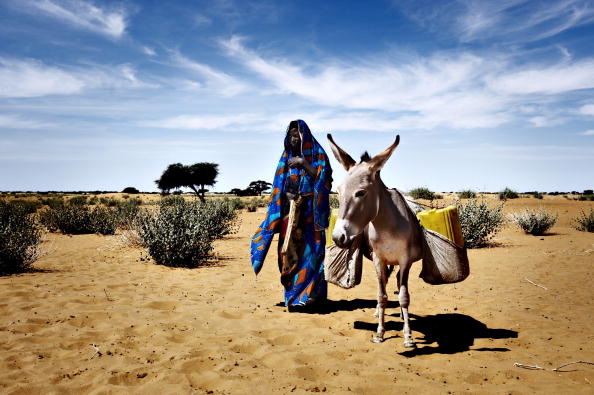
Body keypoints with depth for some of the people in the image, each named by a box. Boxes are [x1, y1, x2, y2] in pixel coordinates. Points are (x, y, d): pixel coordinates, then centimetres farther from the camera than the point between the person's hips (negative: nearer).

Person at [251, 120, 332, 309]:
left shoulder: (316, 154, 3)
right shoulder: (286, 157, 15)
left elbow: (322, 177, -9)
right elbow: (279, 185, 13)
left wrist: (304, 162, -16)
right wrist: (287, 195, -7)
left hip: (310, 210, -4)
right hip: (290, 209, 4)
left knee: (310, 249, -7)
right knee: (290, 250, 1)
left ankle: (311, 294, -1)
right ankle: (293, 293, 9)